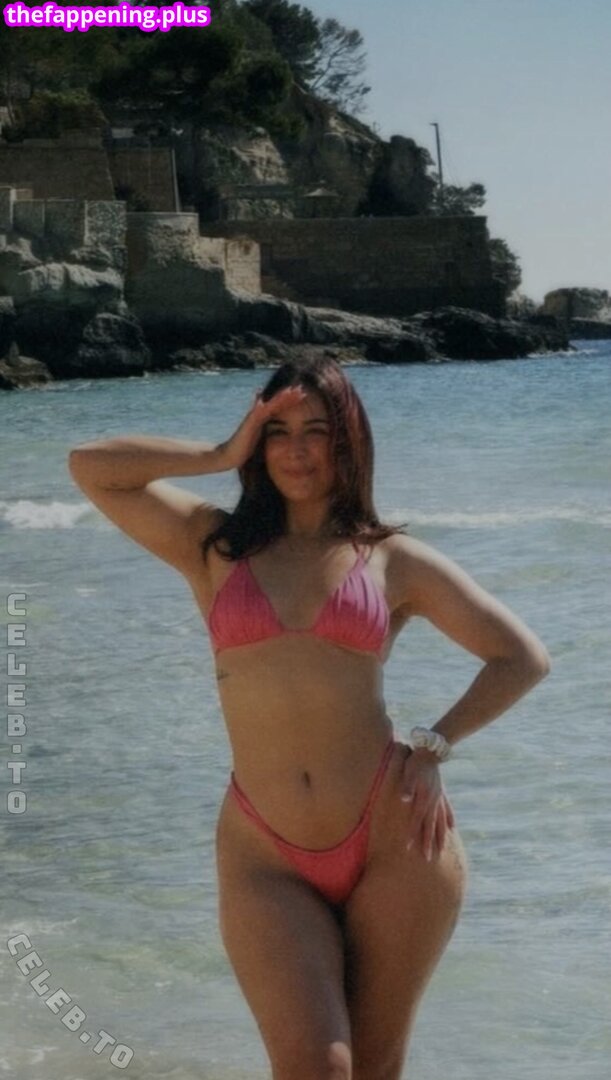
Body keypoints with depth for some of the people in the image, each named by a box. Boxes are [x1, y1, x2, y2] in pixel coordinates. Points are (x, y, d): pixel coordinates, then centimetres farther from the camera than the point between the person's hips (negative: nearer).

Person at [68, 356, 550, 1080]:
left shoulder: (392, 559, 8)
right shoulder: (214, 548, 10)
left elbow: (523, 658, 10)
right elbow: (89, 466, 2)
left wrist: (433, 746, 0)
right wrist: (224, 454, 3)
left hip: (393, 839, 0)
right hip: (266, 858, 0)